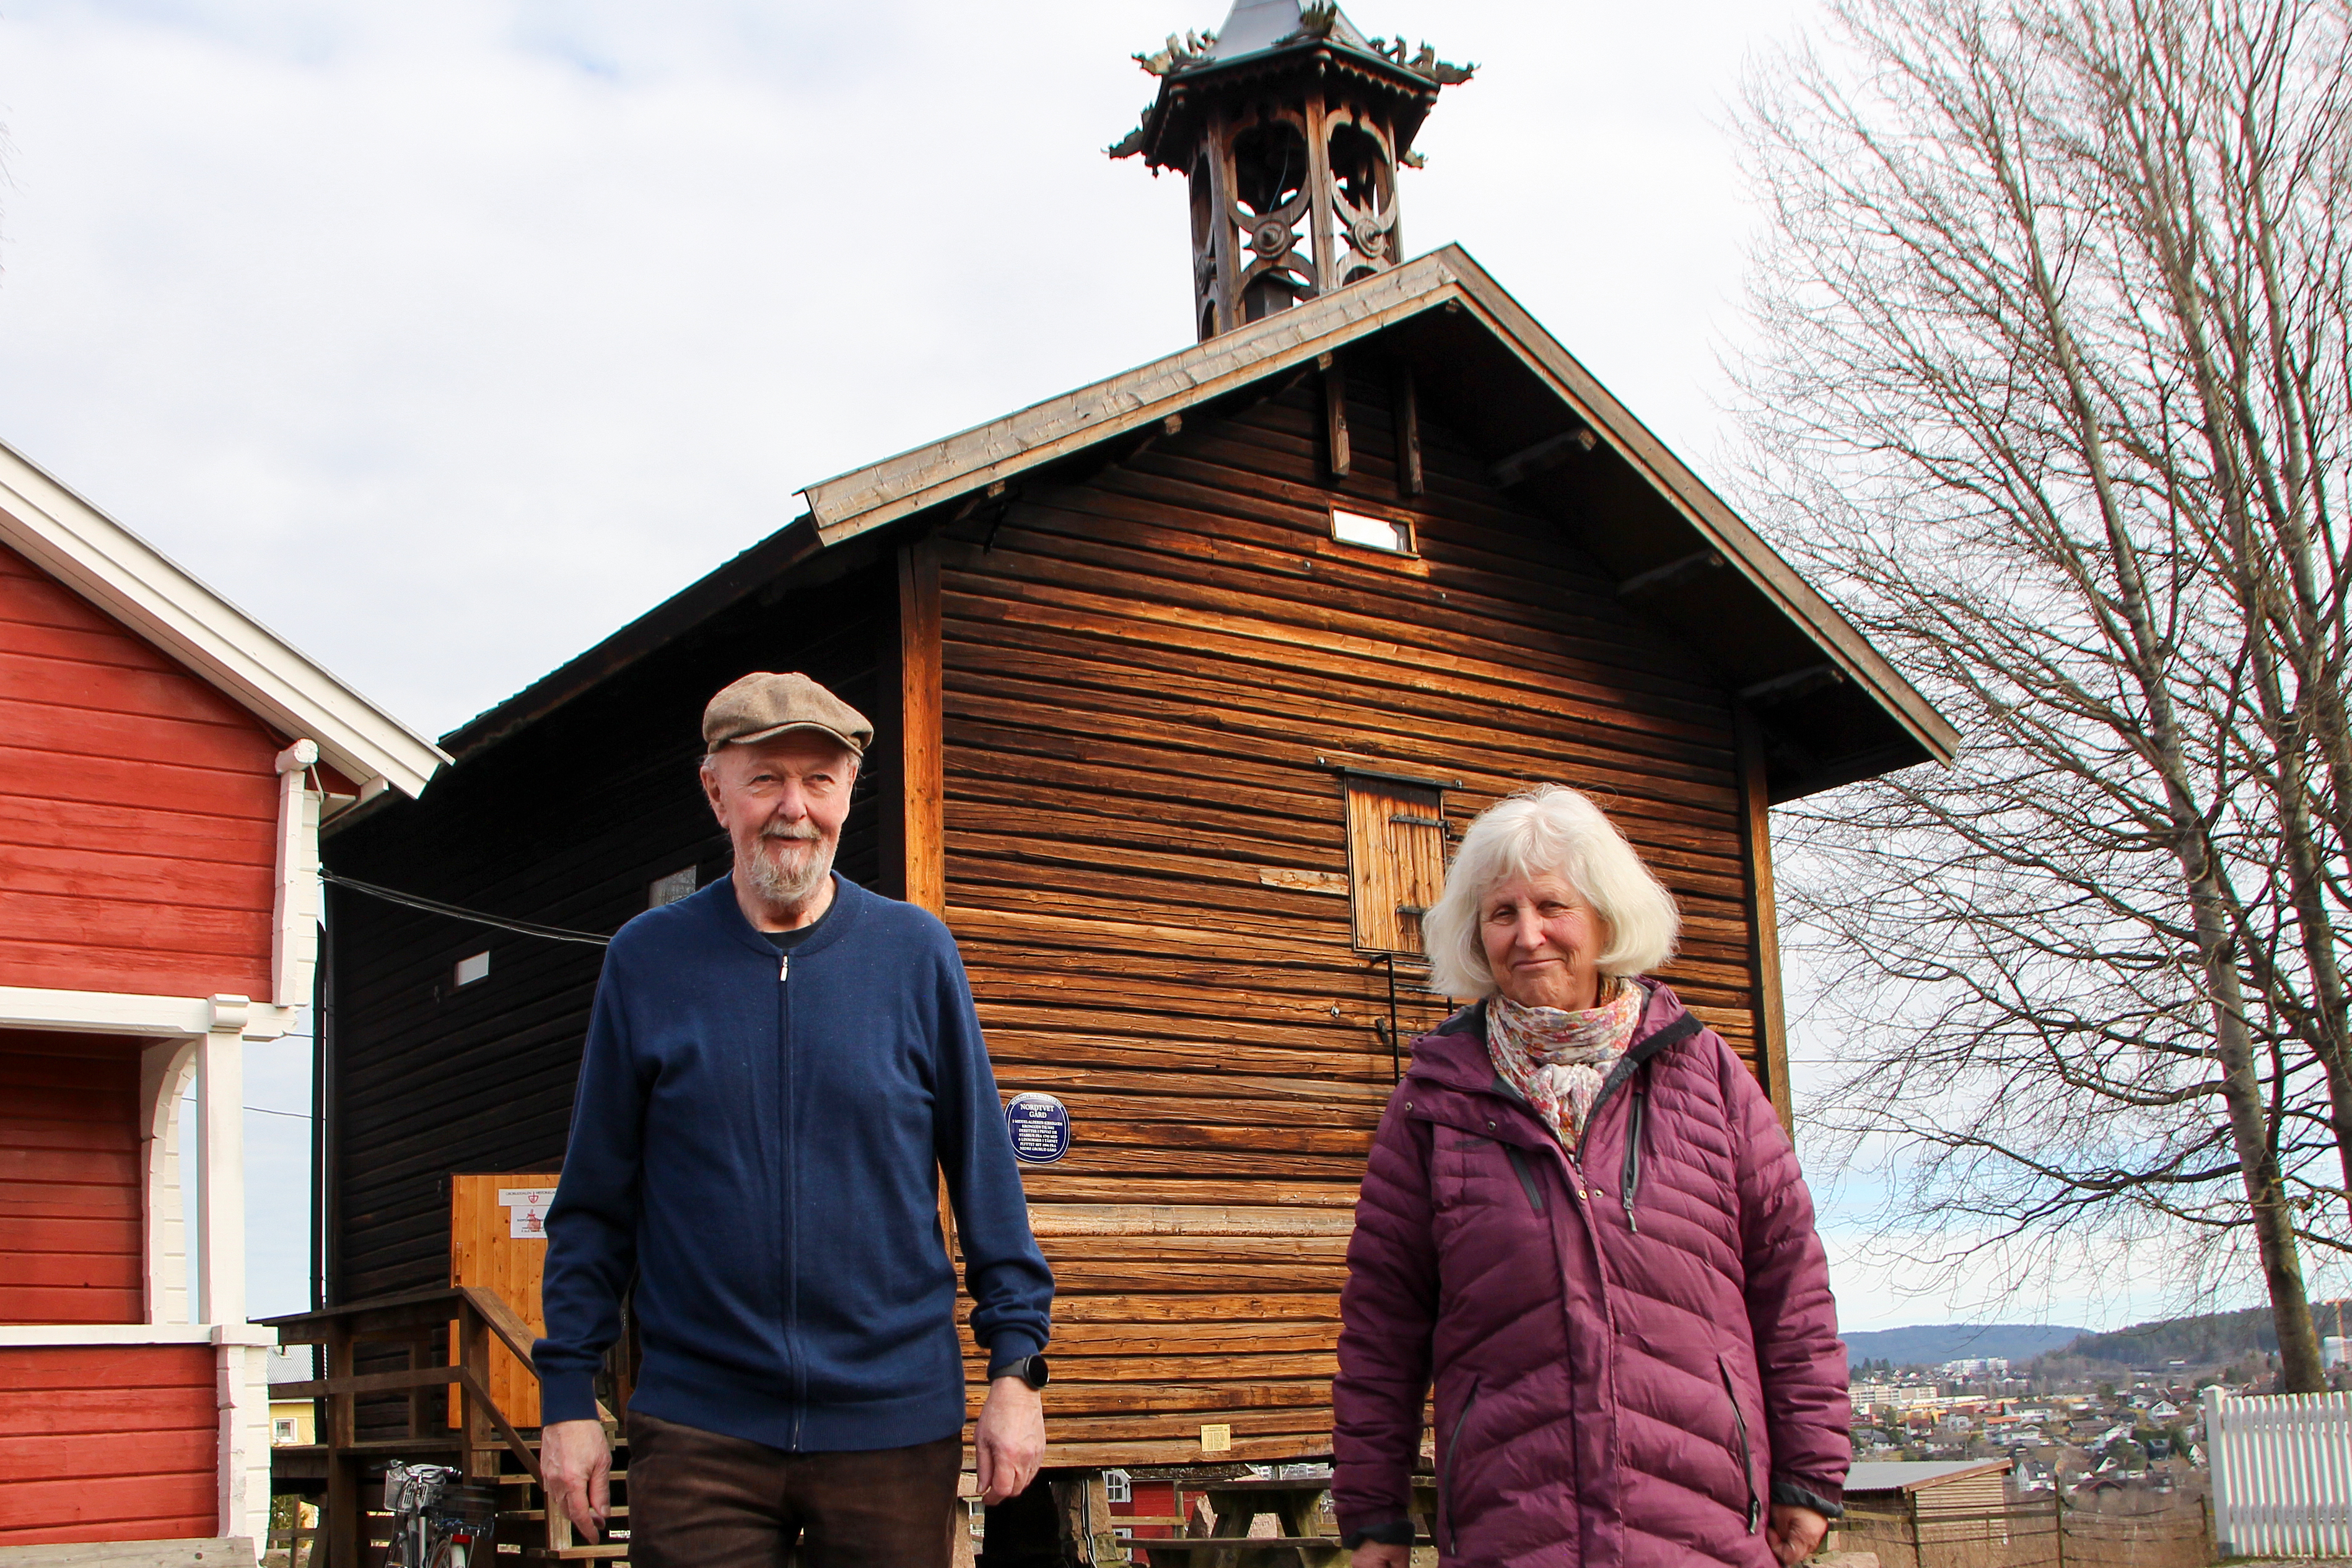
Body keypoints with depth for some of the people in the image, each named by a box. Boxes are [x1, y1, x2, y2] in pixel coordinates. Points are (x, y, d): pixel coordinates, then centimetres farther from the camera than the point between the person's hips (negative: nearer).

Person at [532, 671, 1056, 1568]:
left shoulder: (916, 955, 1)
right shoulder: (647, 962, 2)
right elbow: (595, 1202, 5)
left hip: (895, 1425, 0)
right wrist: (568, 1394, 1)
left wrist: (1016, 1367, -2)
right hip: (700, 1429, 0)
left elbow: (985, 1177, 3)